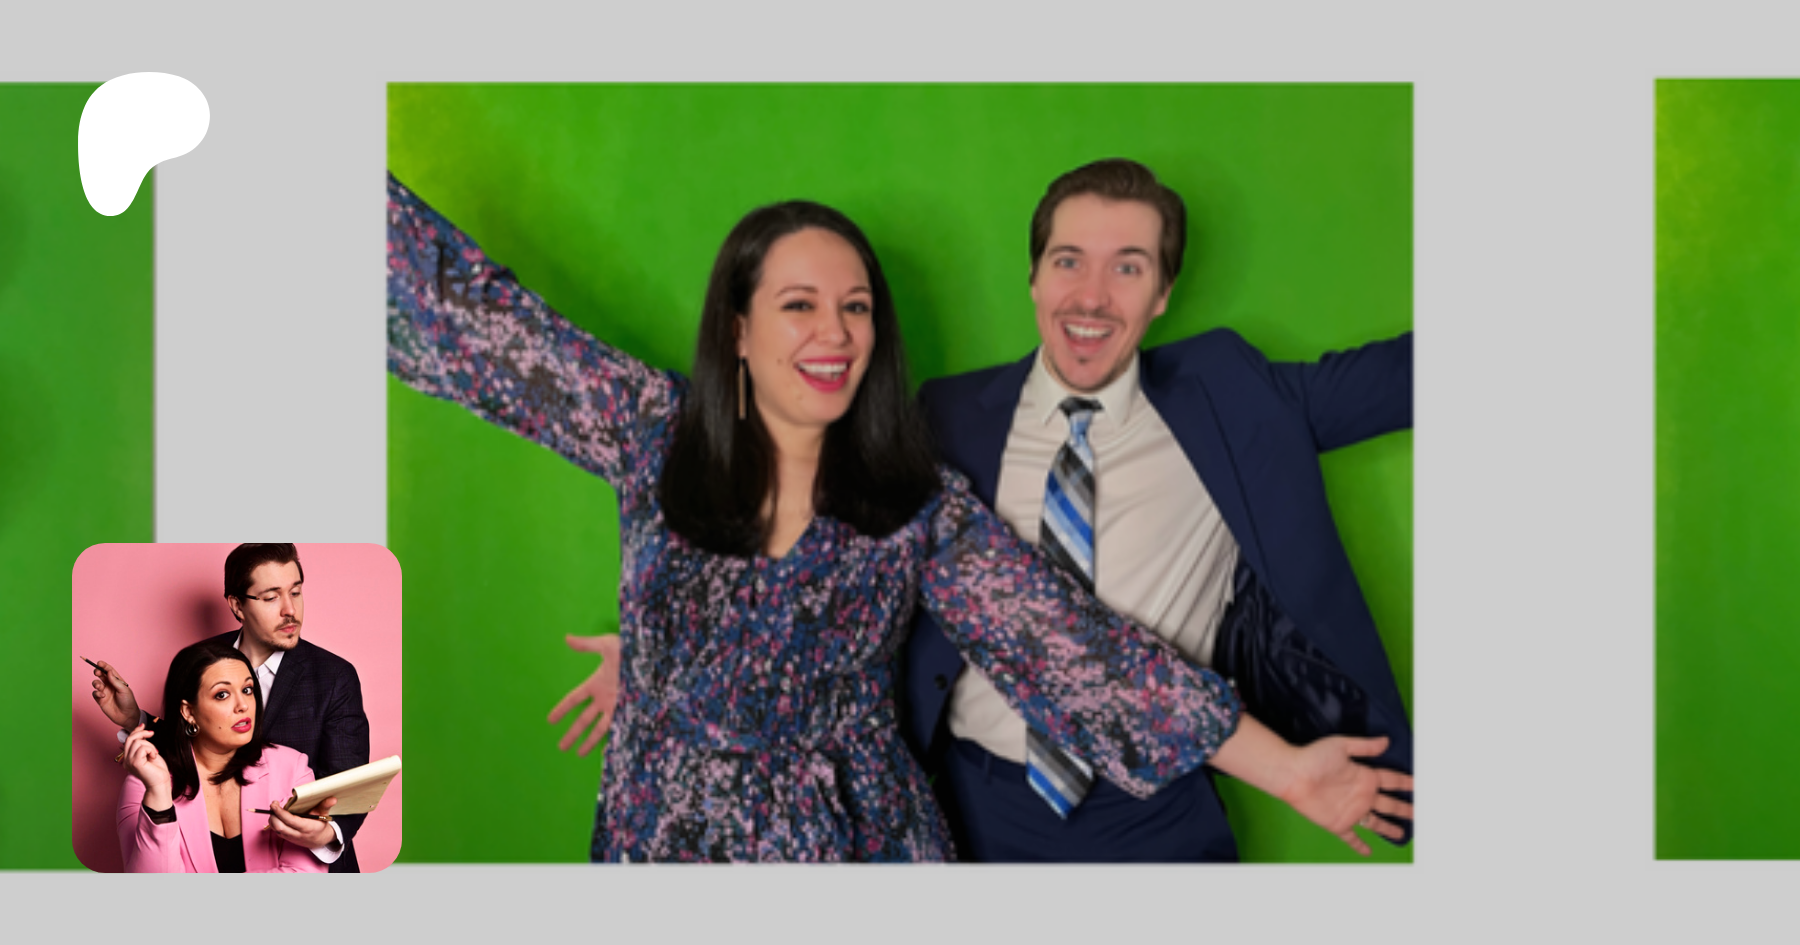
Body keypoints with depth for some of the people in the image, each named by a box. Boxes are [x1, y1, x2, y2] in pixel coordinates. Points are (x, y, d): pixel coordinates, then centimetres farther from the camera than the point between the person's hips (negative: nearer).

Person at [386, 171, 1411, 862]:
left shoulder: (924, 507, -6)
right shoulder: (655, 433, -4)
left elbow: (1075, 644, -10)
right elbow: (479, 315, -3)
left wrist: (1285, 769, -14)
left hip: (856, 834, 0)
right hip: (661, 832, 1)